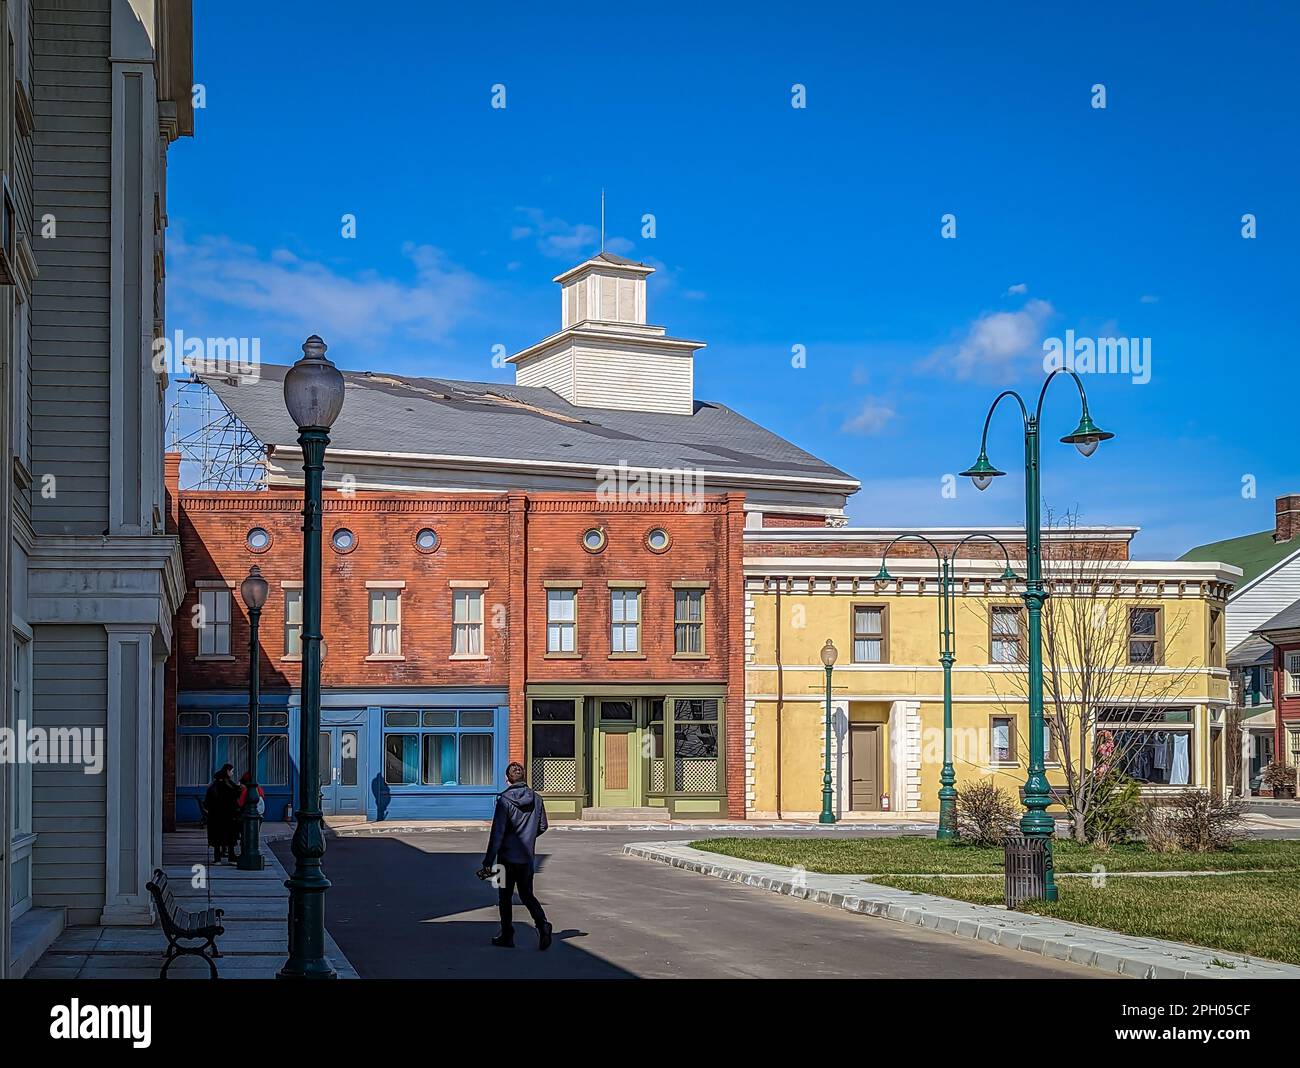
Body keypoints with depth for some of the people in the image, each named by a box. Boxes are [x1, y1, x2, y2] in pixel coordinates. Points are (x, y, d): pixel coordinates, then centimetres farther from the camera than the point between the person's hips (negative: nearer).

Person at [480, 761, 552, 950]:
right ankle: (542, 924, -10)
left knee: (505, 897, 11)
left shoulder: (504, 801, -15)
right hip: (528, 857, 4)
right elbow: (542, 827, 11)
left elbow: (497, 833, -18)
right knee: (527, 895, 14)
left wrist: (488, 862, -16)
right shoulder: (536, 799, -1)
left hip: (508, 856, -4)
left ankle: (507, 937, 16)